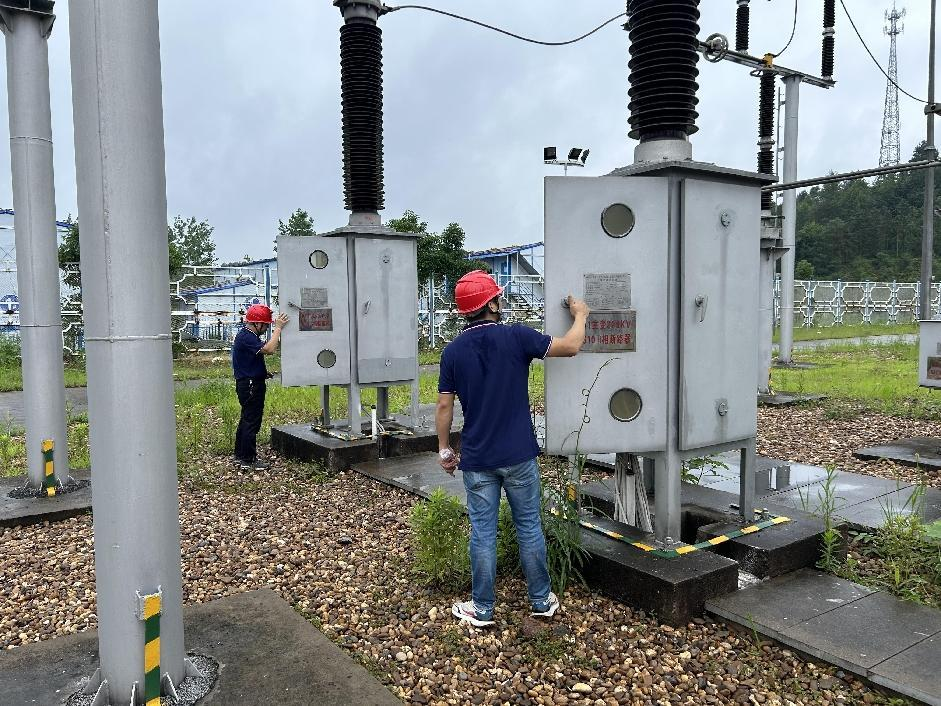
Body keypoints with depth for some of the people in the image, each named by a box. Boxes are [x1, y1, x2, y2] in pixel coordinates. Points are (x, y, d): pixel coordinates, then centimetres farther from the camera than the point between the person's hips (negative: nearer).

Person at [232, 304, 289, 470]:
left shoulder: (248, 335, 14)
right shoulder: (246, 338, -20)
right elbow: (269, 349, -32)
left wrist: (263, 373, 9)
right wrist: (278, 328, -26)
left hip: (250, 384, 11)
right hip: (250, 385, -11)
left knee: (246, 419, 18)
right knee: (252, 422, -5)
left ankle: (240, 455, 28)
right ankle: (248, 459, 2)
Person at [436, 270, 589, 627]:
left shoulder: (453, 350, -3)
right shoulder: (515, 337, -10)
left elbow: (444, 406, -1)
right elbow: (570, 347, -5)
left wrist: (444, 450, 10)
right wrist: (580, 315, 13)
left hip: (476, 459, 1)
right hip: (519, 455, -1)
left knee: (483, 532, 9)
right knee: (529, 527, 13)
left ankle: (482, 609, 19)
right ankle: (542, 600, 26)